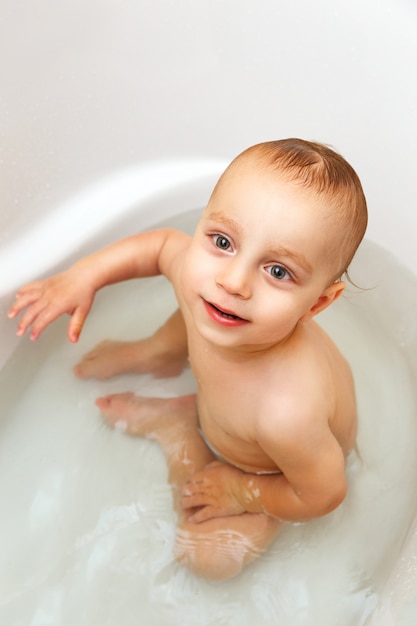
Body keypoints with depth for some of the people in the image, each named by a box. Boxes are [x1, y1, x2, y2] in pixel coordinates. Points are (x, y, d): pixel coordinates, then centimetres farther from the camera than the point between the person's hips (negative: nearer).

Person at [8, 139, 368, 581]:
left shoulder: (288, 411, -49)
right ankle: (150, 355, 42)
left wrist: (240, 491, -15)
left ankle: (170, 424, 11)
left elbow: (324, 495, -28)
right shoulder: (198, 272, -34)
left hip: (273, 471, -4)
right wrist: (83, 276, -13)